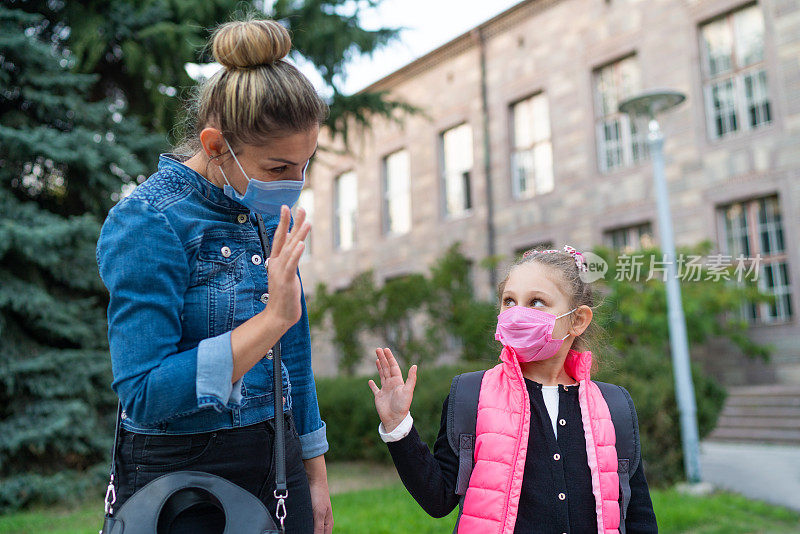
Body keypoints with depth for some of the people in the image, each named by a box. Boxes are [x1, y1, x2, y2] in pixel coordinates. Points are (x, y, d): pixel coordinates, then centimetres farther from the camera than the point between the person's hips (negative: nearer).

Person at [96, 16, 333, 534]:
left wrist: (315, 473, 13)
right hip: (180, 472, -6)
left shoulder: (269, 215, 3)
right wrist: (273, 318, -28)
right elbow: (144, 395, -22)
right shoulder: (147, 223, -18)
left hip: (278, 466, 6)